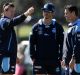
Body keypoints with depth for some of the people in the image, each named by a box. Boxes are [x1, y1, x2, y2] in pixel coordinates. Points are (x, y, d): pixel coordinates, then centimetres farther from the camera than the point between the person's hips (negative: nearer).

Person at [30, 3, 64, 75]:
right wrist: (33, 57, -3)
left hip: (54, 60, 0)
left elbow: (62, 44, 2)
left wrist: (61, 58, -5)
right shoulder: (36, 27, 4)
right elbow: (32, 43, 5)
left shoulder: (58, 27, 2)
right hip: (39, 60, 0)